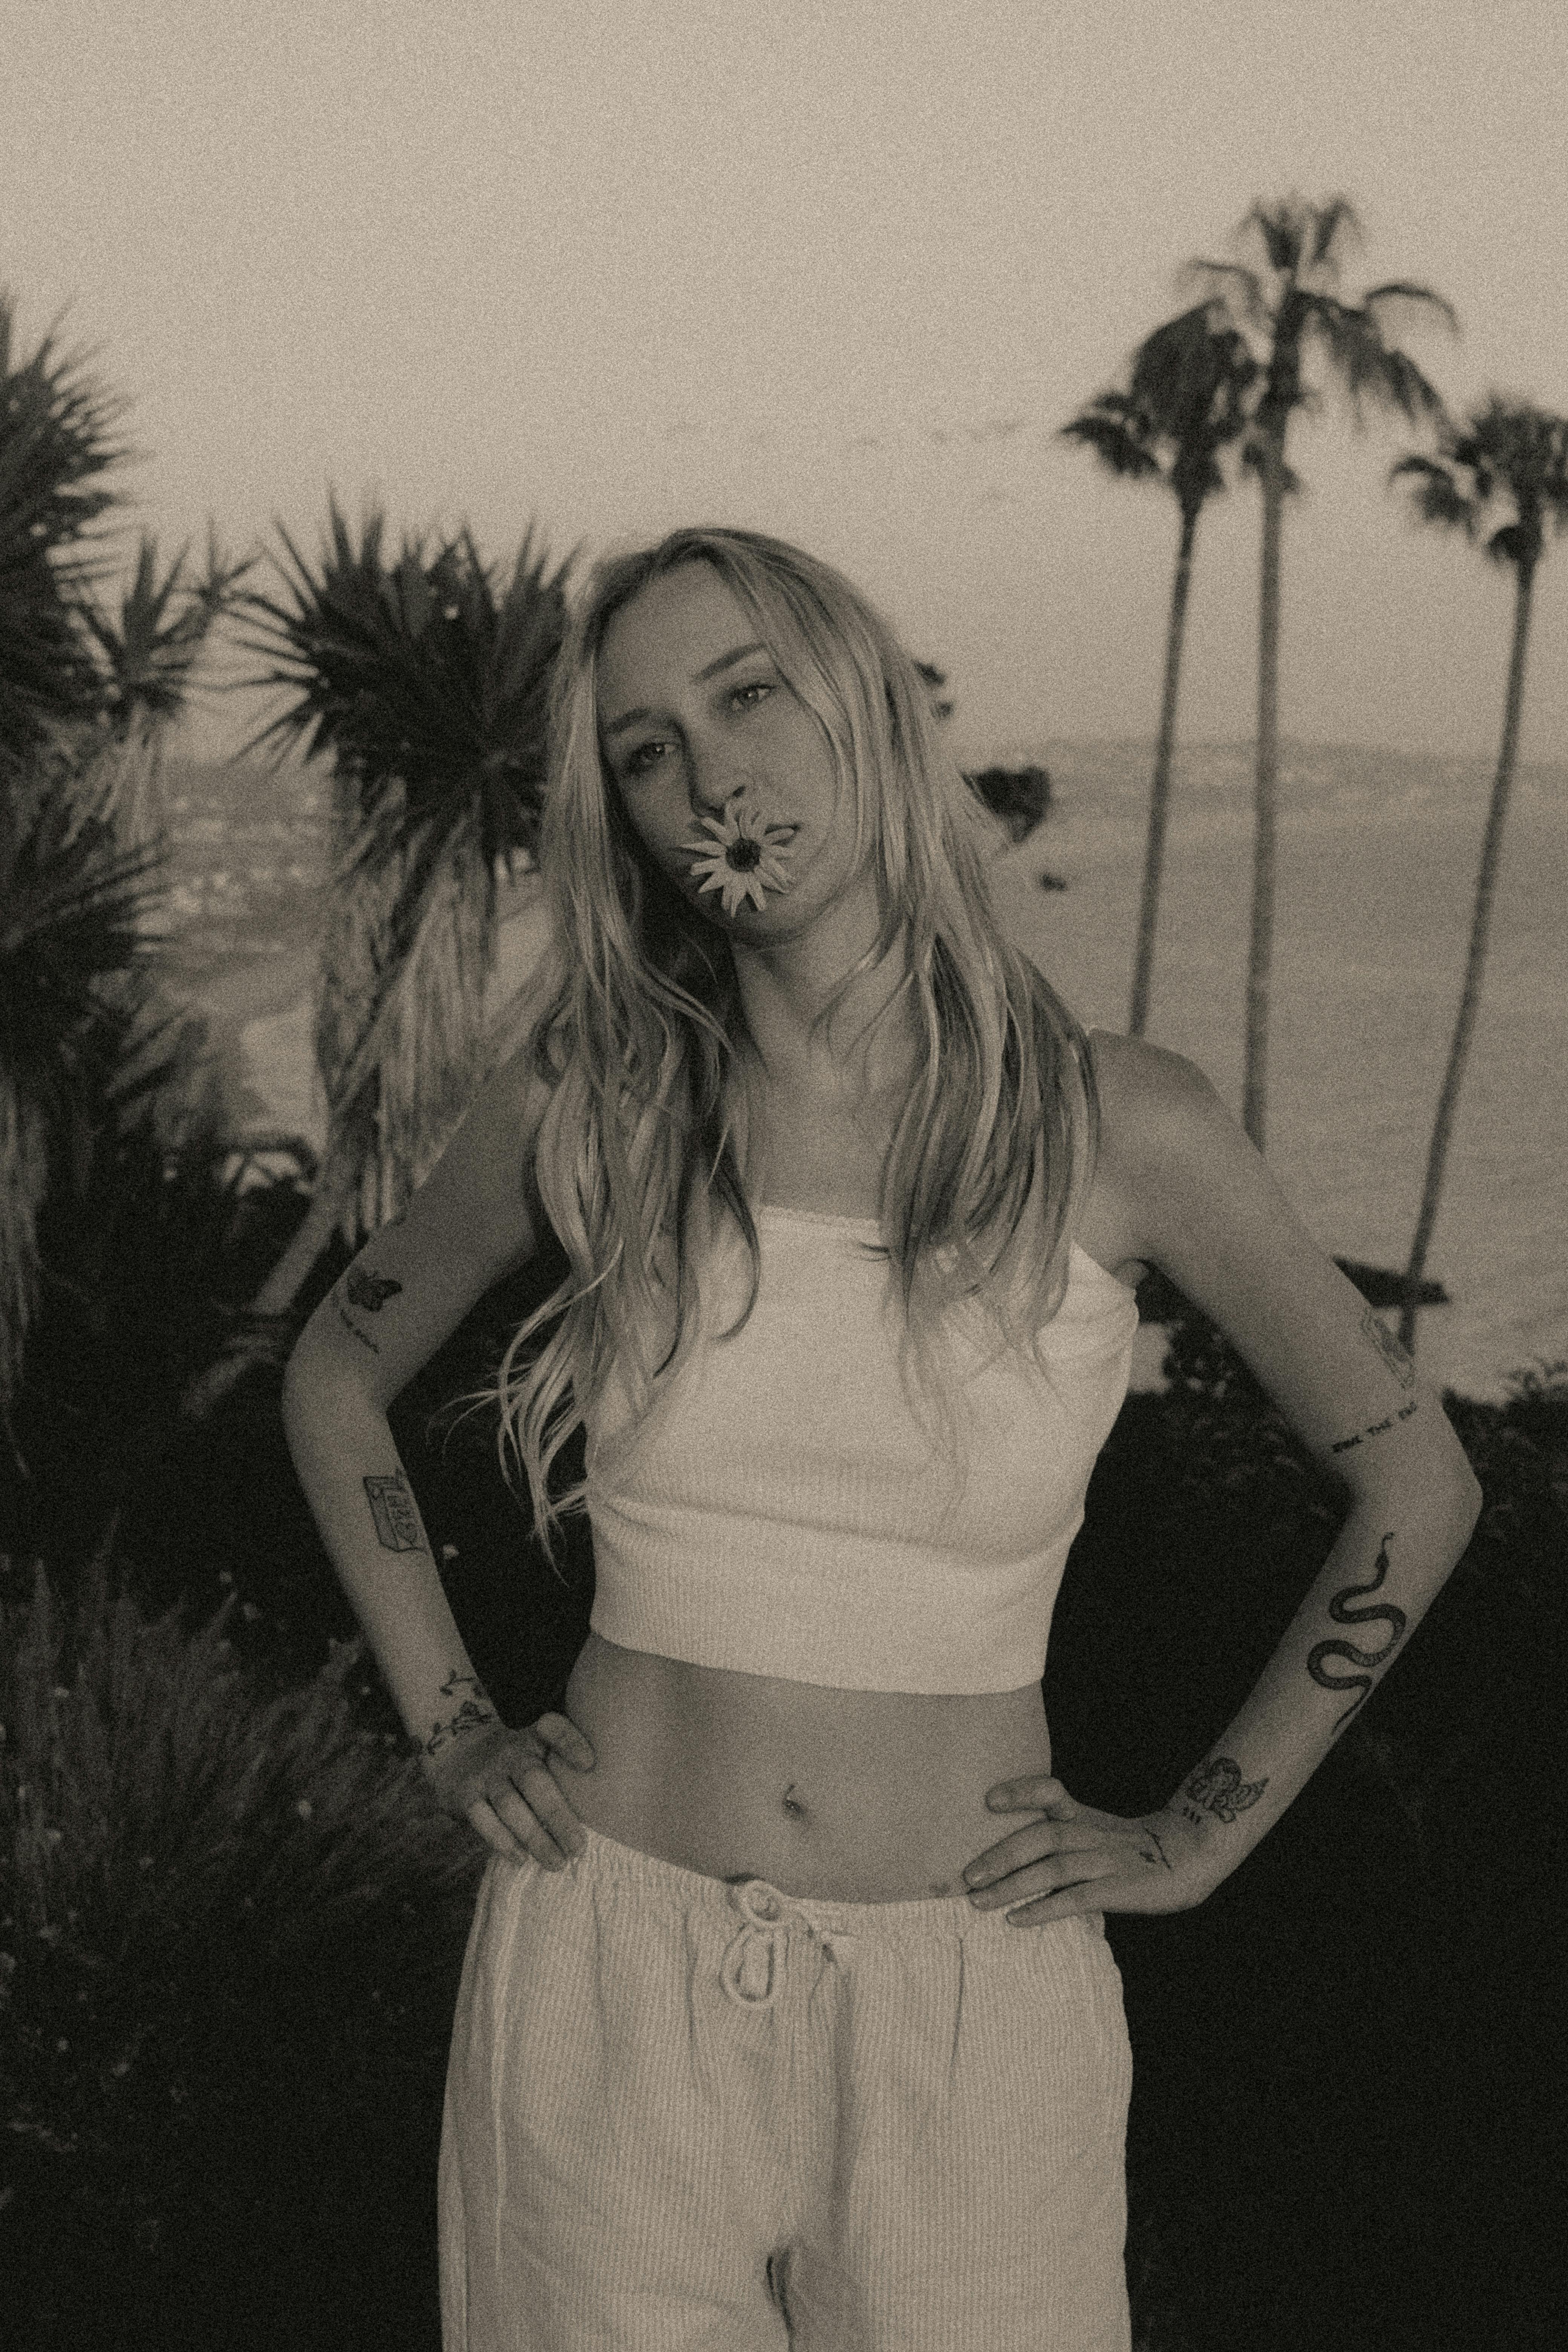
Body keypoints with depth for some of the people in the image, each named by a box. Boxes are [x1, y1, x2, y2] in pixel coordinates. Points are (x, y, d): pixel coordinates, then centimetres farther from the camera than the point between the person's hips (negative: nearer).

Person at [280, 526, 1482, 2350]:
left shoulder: (1121, 1130, -8)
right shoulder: (591, 1103, -4)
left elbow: (1415, 1484, 4)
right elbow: (335, 1374, 14)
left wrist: (1199, 1837, 3)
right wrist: (448, 1729, 6)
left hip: (964, 2016, -1)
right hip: (610, 1983, 1)